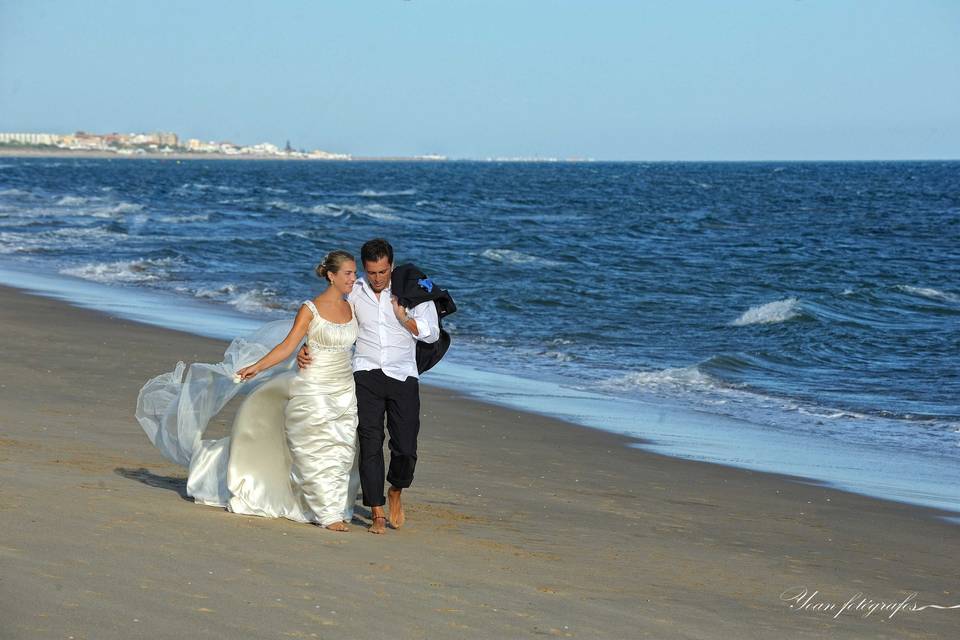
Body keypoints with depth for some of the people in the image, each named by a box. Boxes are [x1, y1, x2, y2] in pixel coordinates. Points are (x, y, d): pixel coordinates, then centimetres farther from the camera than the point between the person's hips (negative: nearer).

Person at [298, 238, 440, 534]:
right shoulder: (354, 293, 6)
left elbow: (432, 333, 0)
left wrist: (402, 317, -13)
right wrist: (305, 348, -4)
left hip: (403, 377, -1)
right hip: (367, 376, 1)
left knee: (406, 449, -6)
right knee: (370, 444, -7)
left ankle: (395, 493, 25)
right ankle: (377, 513, 2)